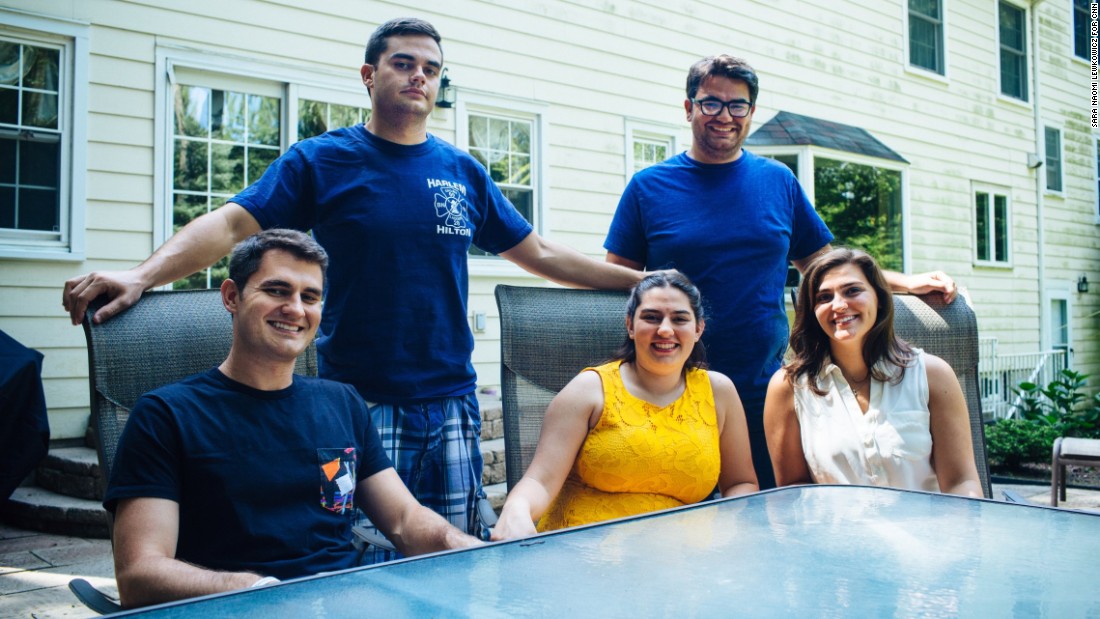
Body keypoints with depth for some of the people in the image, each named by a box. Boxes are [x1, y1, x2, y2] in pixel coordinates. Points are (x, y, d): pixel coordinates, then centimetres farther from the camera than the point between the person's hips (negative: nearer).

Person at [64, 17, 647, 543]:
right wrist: (141, 275, -22)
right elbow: (232, 223, -7)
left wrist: (641, 280, 16)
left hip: (453, 406, 4)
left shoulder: (463, 171, 10)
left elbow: (539, 254, 16)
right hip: (361, 408, -3)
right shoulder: (320, 161, 1)